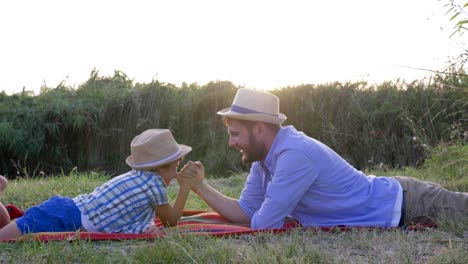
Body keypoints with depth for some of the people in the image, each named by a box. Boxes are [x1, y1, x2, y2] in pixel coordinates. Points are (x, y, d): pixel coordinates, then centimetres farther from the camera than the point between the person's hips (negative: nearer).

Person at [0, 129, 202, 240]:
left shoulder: (136, 176, 21)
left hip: (66, 208, 9)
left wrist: (149, 227, 16)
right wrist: (185, 188, 17)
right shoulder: (155, 183, -5)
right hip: (65, 220, -9)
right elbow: (171, 221, 9)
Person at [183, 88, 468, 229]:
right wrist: (201, 186, -8)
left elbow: (263, 224, -30)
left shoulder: (295, 154, -33)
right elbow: (243, 213, 2)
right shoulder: (264, 159, -2)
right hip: (389, 197, 8)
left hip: (409, 204, -8)